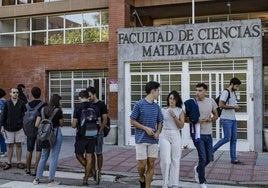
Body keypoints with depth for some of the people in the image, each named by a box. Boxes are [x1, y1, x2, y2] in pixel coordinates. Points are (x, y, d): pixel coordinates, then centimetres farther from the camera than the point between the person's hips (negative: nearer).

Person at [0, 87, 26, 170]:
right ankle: (8, 163, 15)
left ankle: (19, 162, 13)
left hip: (19, 128, 0)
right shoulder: (7, 103, 2)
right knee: (10, 145, 7)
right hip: (9, 128, 1)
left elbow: (25, 114, 4)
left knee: (18, 145, 6)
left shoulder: (21, 103, 1)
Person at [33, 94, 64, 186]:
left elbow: (36, 124, 2)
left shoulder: (43, 109, 4)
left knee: (43, 157, 16)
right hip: (56, 133, -5)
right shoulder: (58, 111, -10)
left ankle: (37, 179, 20)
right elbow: (61, 124, 0)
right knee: (54, 157, 2)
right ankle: (51, 180, 6)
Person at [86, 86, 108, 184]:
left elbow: (104, 121, -8)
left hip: (98, 132, -5)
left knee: (99, 153, 0)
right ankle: (93, 170, 18)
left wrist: (99, 130, -16)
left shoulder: (101, 105, -4)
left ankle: (99, 171, 9)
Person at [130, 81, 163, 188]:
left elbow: (160, 122, 16)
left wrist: (158, 132, -4)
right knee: (142, 164, -1)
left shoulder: (156, 107, 9)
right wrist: (146, 128, -13)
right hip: (141, 139, -4)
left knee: (151, 165, 3)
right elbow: (132, 121, -4)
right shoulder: (139, 104, -6)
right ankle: (142, 179, 29)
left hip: (153, 140, 5)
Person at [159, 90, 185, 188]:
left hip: (176, 136, 1)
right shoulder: (163, 110, 5)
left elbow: (181, 126, -4)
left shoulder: (180, 111, 4)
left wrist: (174, 116, -13)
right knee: (165, 161, -6)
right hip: (164, 135, 0)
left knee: (175, 161, 4)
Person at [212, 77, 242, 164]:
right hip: (226, 119, -9)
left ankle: (233, 158, 11)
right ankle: (212, 150, 5)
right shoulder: (225, 92, -10)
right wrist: (233, 107, -14)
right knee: (227, 138, -10)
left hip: (233, 119, 9)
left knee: (234, 139, 6)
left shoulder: (234, 93, 18)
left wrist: (236, 107, 8)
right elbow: (221, 105, -20)